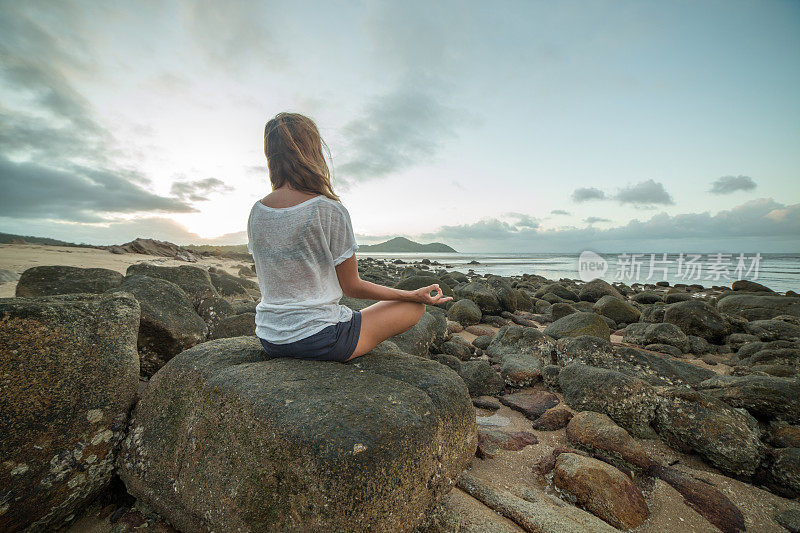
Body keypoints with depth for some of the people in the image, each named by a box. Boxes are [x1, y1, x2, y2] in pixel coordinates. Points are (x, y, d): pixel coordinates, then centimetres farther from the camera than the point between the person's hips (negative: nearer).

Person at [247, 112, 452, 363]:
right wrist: (414, 295, -2)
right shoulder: (330, 210, -21)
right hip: (318, 340, -8)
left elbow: (271, 280, 11)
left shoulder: (256, 212, -1)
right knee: (416, 306, 7)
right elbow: (352, 287, -13)